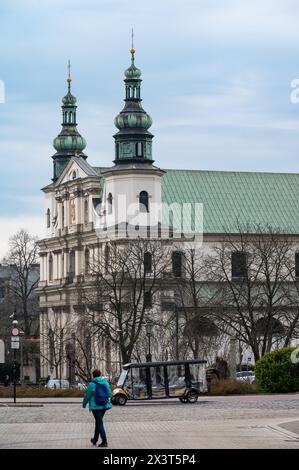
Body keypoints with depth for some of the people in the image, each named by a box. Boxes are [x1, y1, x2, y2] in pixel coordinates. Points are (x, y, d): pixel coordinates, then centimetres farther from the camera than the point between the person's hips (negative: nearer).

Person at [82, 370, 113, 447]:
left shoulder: (92, 384, -12)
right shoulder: (106, 383, 1)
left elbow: (87, 396, -6)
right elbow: (110, 394, 7)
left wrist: (84, 404, 12)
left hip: (96, 406, -5)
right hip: (104, 406, 5)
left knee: (100, 423, -2)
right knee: (98, 421, 20)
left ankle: (104, 442, -9)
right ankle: (95, 440, 32)